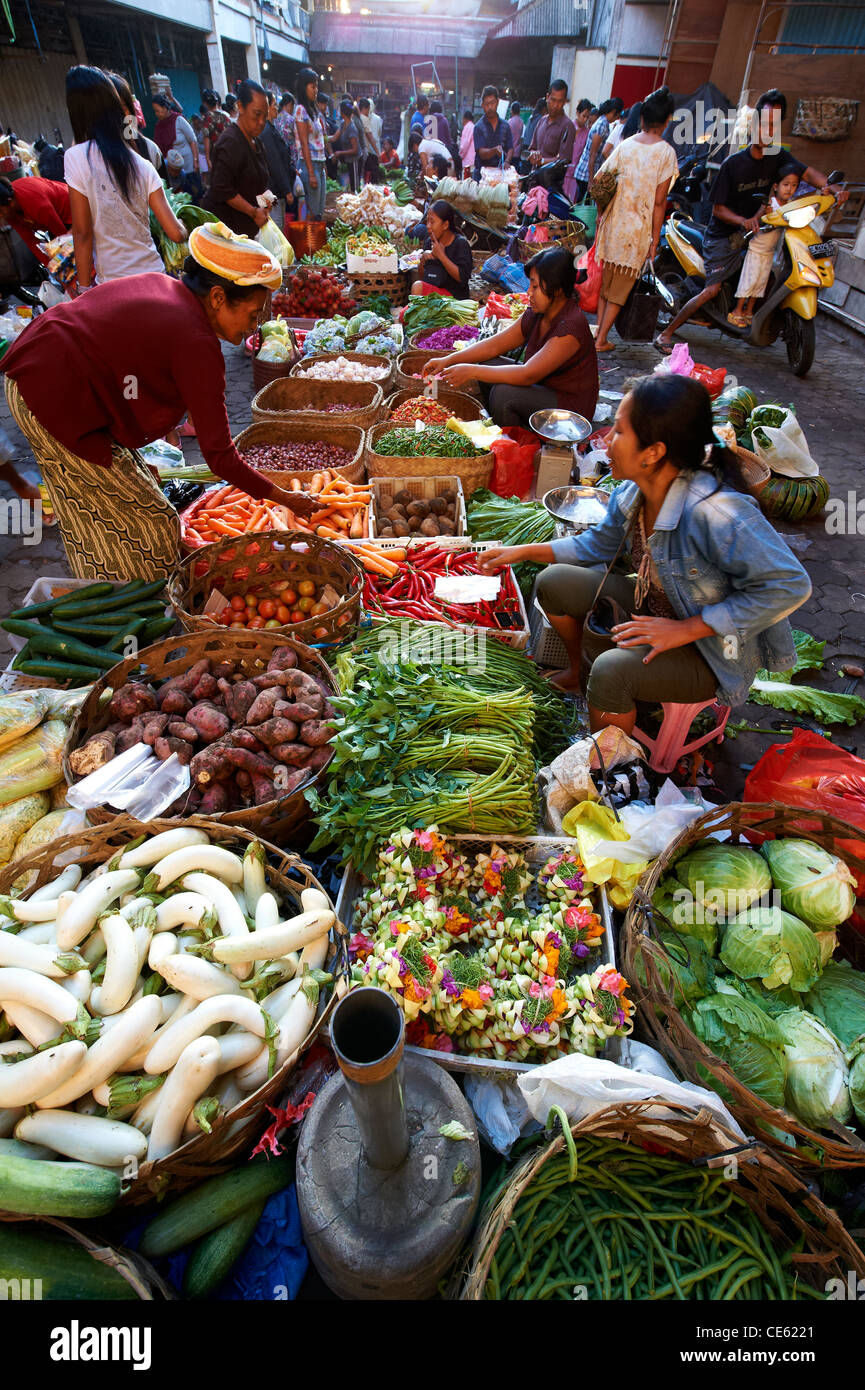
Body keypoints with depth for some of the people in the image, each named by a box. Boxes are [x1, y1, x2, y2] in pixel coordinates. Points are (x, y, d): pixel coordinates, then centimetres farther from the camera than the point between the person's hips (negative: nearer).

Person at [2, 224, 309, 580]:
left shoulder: (158, 284, 7)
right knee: (147, 524, 2)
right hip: (56, 406, -10)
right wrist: (285, 499, -11)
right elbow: (219, 456, -20)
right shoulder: (196, 344, -19)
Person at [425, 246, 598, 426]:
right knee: (487, 365, 0)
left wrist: (471, 371, -29)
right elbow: (494, 344, 4)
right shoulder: (536, 314, 1)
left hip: (571, 407, -9)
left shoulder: (571, 325, -25)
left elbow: (528, 375, -30)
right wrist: (448, 360, -7)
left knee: (503, 393, -28)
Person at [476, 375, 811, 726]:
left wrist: (687, 629, -28)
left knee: (612, 671, -32)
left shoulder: (715, 513, -34)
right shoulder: (631, 492, -10)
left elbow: (791, 585, -30)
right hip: (653, 612, 8)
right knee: (554, 581, 3)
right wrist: (523, 552, 5)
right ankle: (580, 671, 29)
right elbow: (598, 544, 11)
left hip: (711, 653, -7)